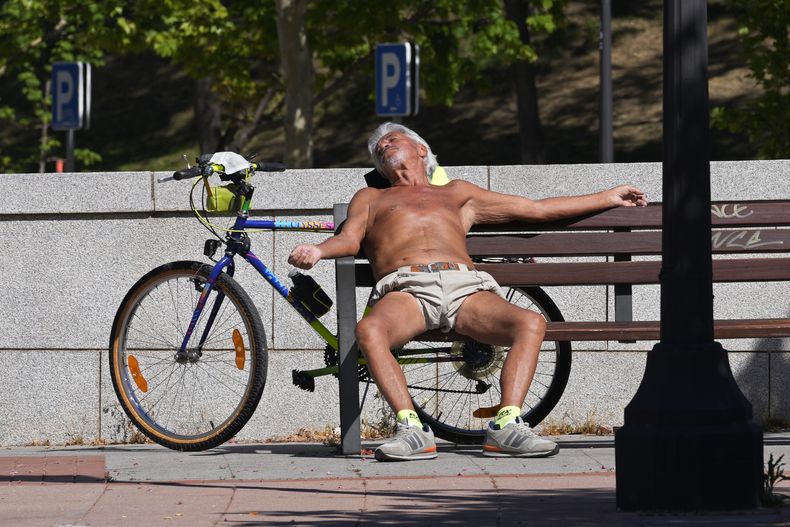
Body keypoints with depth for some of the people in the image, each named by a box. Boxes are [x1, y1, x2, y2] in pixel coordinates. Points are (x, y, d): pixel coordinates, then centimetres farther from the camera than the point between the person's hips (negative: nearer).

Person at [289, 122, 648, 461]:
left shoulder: (456, 194, 38)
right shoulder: (370, 198, 35)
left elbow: (538, 209, 40)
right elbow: (349, 240, 15)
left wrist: (608, 198, 42)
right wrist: (318, 252, -10)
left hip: (465, 286, 2)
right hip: (406, 289, -2)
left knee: (531, 324, -30)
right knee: (369, 331, -39)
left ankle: (506, 426, -35)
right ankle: (411, 429, -41)